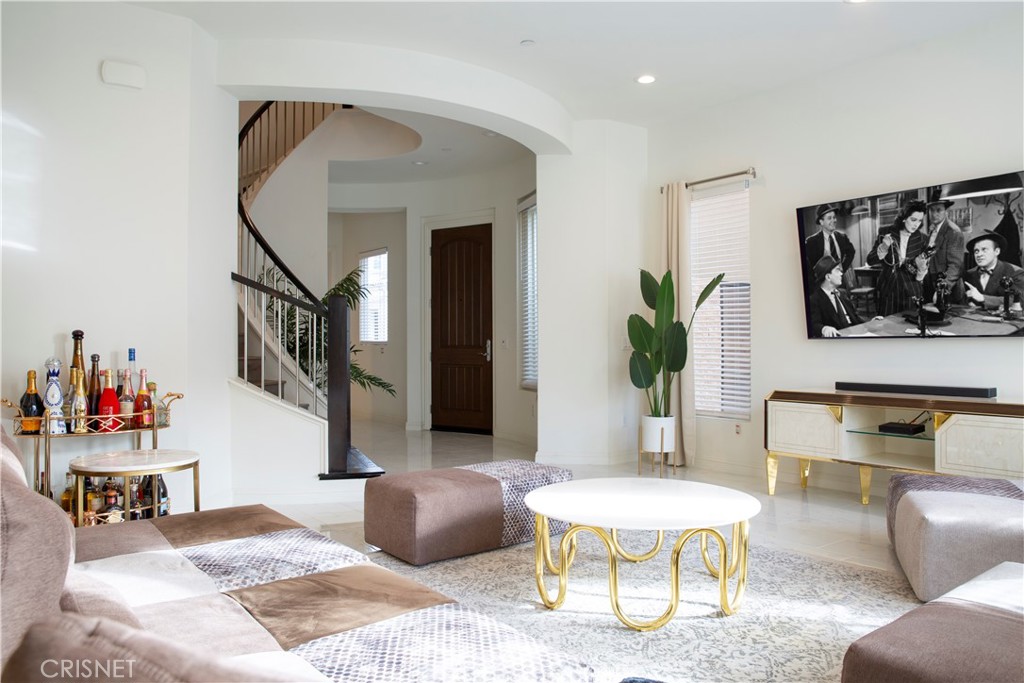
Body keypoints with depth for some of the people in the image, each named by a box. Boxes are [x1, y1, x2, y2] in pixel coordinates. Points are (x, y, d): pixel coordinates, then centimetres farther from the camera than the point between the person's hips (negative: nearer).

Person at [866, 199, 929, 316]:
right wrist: (883, 247, -19)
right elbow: (870, 261, -3)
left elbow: (922, 275, 4)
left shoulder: (921, 240, 0)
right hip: (887, 290, 0)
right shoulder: (885, 233, -2)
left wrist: (921, 267, -18)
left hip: (911, 292, 0)